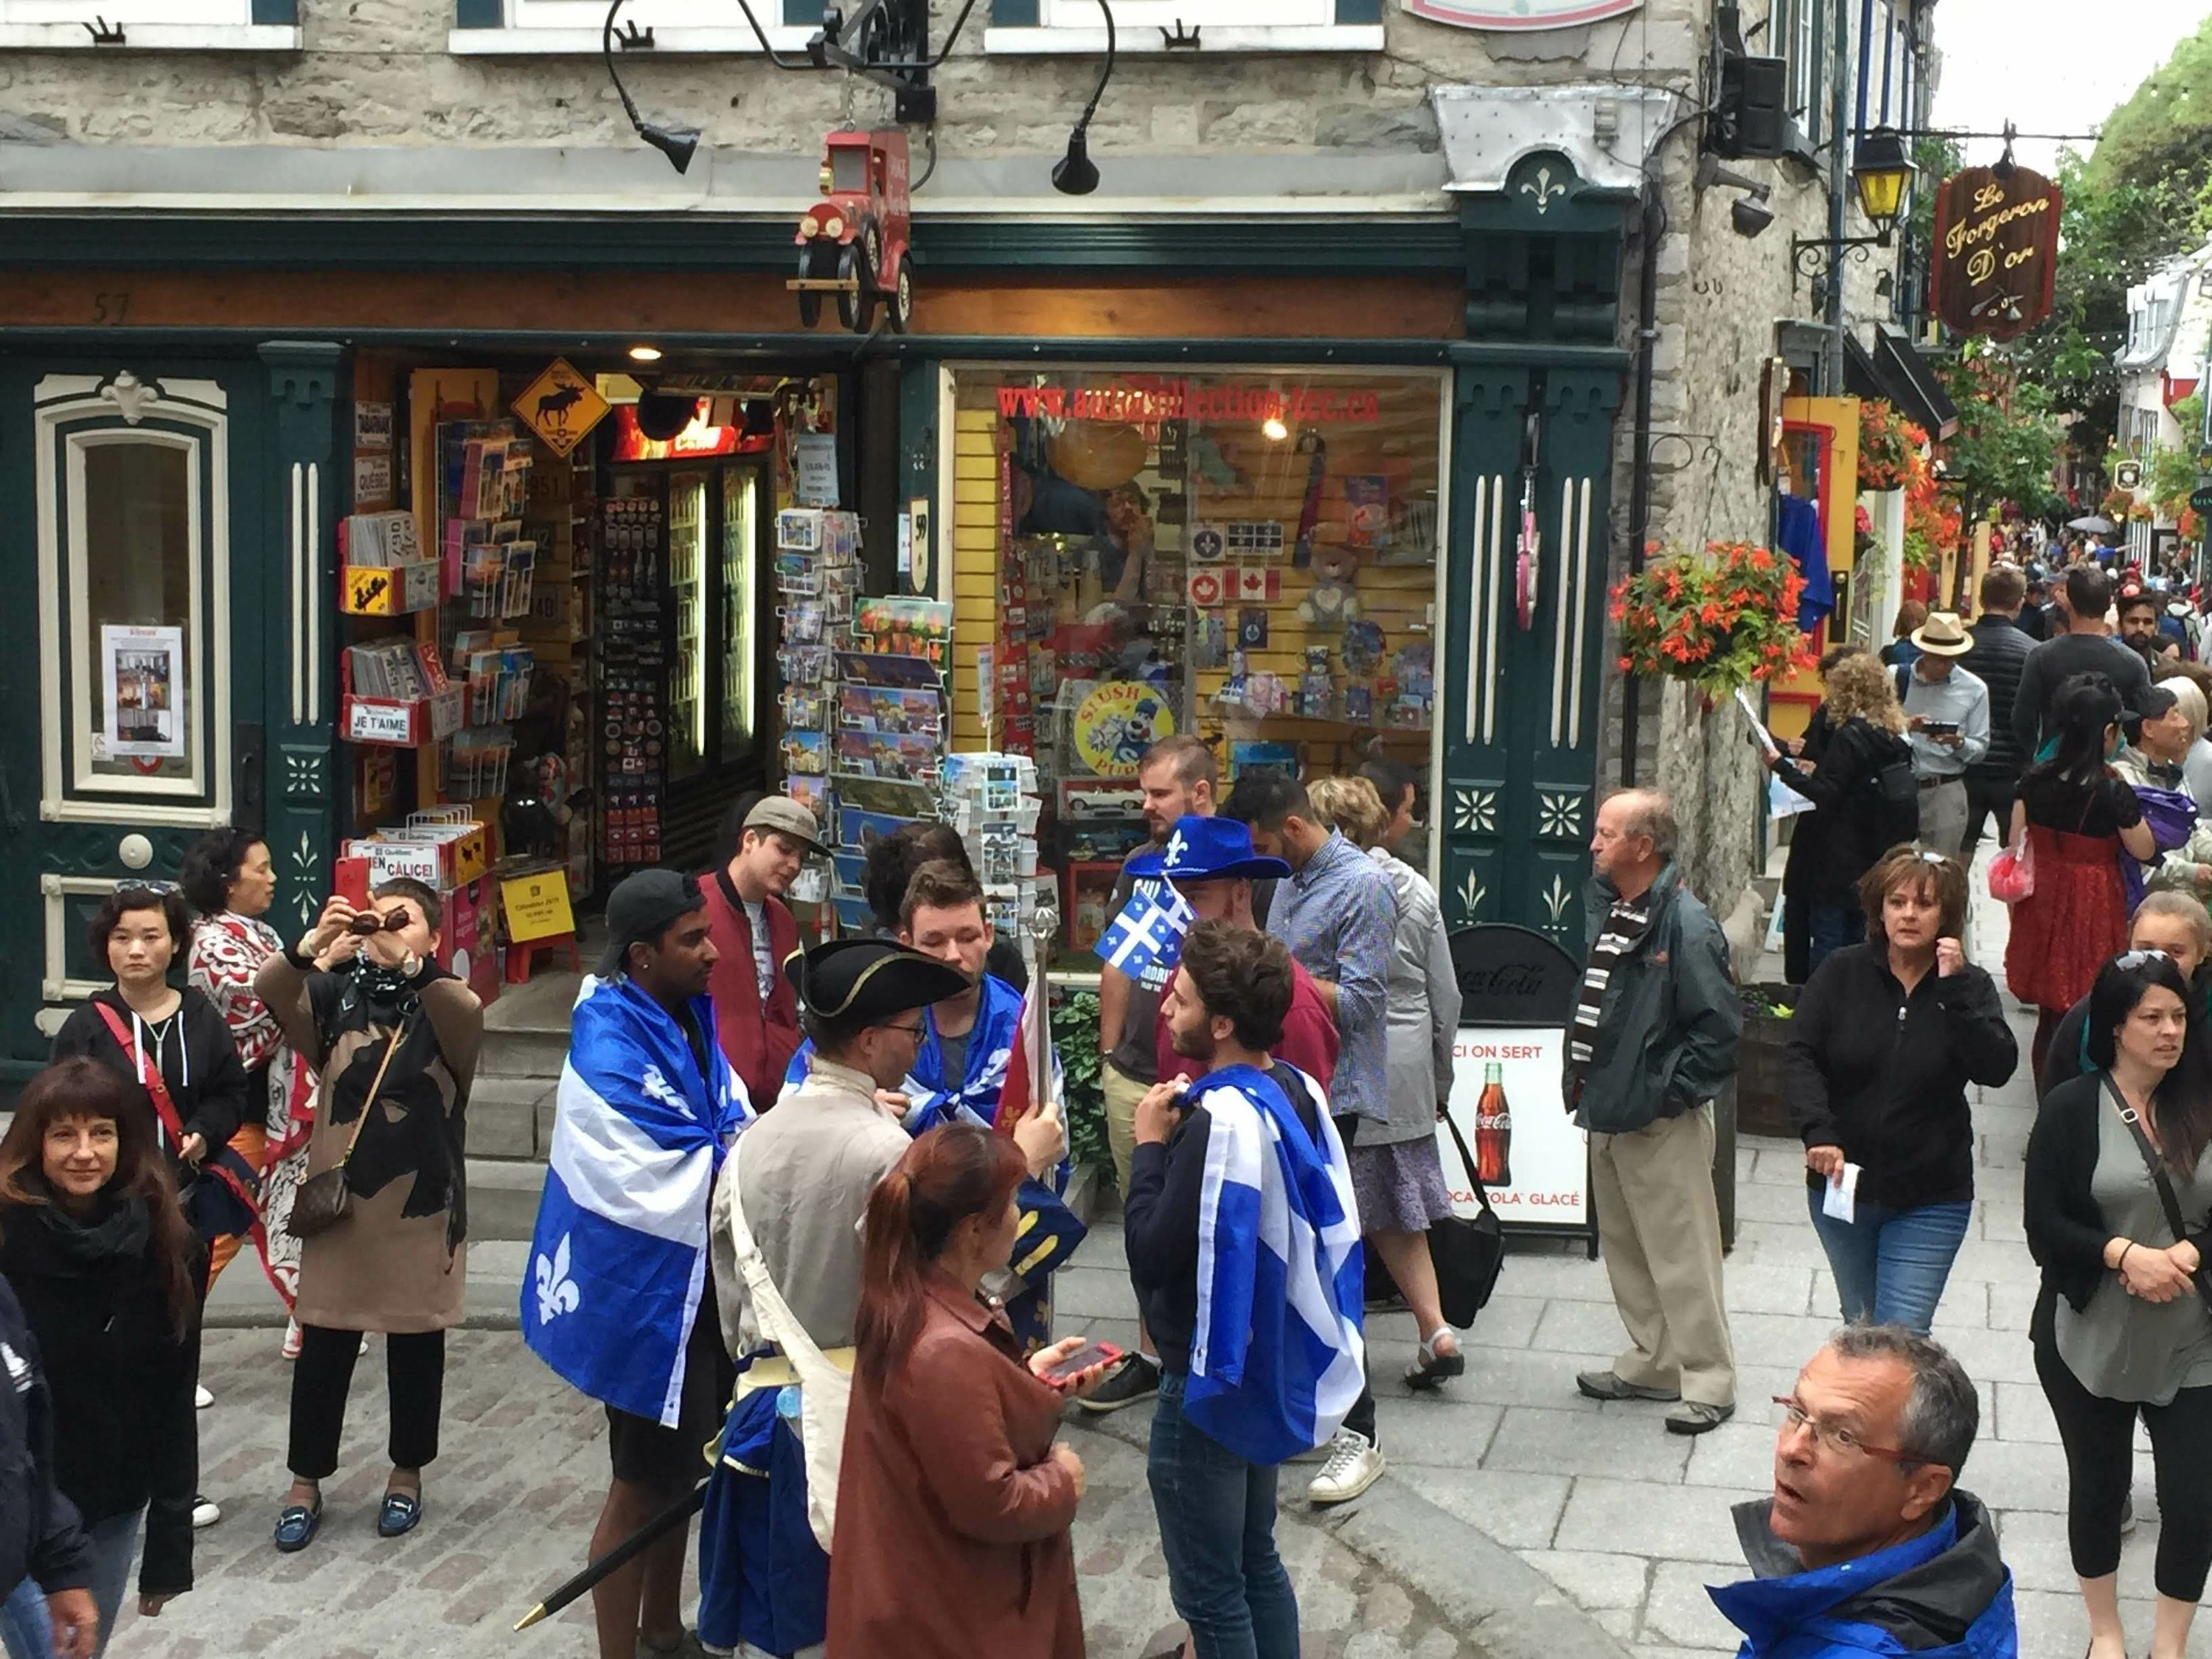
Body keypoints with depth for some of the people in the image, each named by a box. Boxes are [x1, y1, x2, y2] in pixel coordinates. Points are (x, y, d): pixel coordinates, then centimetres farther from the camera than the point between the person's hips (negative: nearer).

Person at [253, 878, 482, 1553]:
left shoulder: (447, 1001, -1)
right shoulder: (338, 994, 4)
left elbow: (464, 1013, -26)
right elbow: (268, 991, -14)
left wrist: (406, 959, -41)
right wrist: (313, 944, -33)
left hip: (422, 1204, -1)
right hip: (338, 1195, 1)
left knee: (416, 1344, 10)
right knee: (323, 1345, 6)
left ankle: (407, 1474, 26)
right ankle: (305, 1483, 19)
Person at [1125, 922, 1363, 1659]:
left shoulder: (1220, 1121, -26)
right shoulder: (1301, 1092, 1)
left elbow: (1152, 1257, -25)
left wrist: (1151, 1144, -13)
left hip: (1213, 1378, -9)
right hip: (1275, 1365, 9)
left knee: (1210, 1591, 4)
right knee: (1256, 1561, 22)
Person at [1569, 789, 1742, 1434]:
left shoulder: (1686, 924, -19)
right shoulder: (1603, 906, 7)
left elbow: (1720, 1026, -19)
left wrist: (1671, 1092, -16)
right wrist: (1582, 1079, 13)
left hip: (1664, 1122, -9)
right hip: (1607, 1111, 9)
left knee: (1681, 1255, -1)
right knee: (1625, 1249, 18)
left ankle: (1708, 1382, 10)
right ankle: (1652, 1364, 31)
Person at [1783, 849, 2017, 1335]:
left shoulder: (1970, 988, -4)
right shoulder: (1843, 973, -2)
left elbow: (1997, 1068, -17)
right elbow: (1802, 1054, -8)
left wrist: (1954, 990, -25)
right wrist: (1818, 1133, -23)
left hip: (1930, 1199, -2)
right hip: (1840, 1186, 2)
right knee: (1859, 1327, 18)